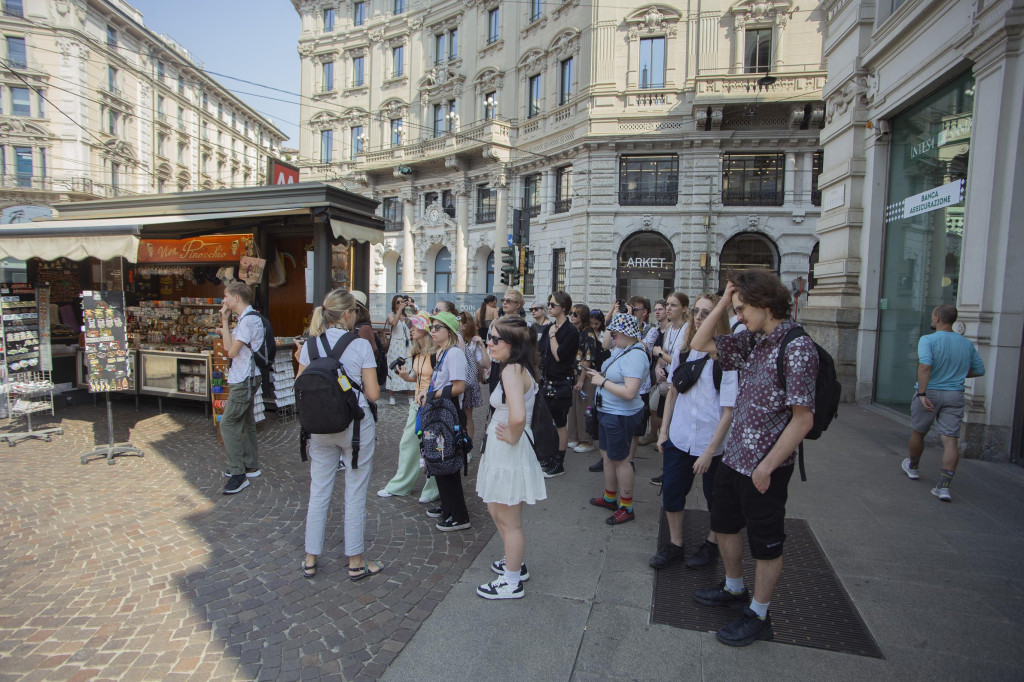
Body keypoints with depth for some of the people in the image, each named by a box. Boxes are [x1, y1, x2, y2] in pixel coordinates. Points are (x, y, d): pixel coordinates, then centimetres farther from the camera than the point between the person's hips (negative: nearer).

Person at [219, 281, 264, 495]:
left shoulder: (249, 319, -18)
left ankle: (238, 474, -3)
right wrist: (225, 322, 6)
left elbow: (232, 350, -20)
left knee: (228, 423, -9)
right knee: (246, 421, 16)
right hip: (243, 378, 11)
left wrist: (225, 321, -13)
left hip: (244, 380, -11)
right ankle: (251, 466, 27)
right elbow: (229, 346, 14)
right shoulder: (245, 318, 15)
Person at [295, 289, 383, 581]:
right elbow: (373, 394, -13)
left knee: (318, 490, 16)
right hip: (355, 426, -4)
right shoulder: (361, 345, -13)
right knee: (355, 493, 8)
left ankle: (311, 559, 28)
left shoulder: (309, 345, -1)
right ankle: (356, 562, 21)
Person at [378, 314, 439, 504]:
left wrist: (428, 392, -26)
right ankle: (400, 485, 30)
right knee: (408, 443, 15)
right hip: (417, 403, 8)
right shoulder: (415, 352, 8)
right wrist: (406, 376, 0)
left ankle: (432, 490, 19)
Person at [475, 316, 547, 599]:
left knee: (509, 521, 8)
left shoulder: (512, 370, -24)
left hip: (510, 455, -10)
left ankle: (512, 582, 27)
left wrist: (512, 437, -20)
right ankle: (517, 563, 44)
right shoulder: (518, 368, 7)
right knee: (497, 511, 25)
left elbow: (518, 417, -39)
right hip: (499, 452, 10)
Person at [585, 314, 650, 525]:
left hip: (621, 416, -10)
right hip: (607, 412, 10)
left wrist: (603, 382, -22)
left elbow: (629, 392, -31)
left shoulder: (634, 356, -24)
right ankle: (610, 497, 37)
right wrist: (600, 375, -1)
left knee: (619, 459, 4)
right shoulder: (619, 350, 6)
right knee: (607, 455, 20)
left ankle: (626, 507, 20)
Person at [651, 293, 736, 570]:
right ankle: (675, 544, 31)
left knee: (715, 497, 14)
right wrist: (663, 430, 8)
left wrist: (710, 451, -18)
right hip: (679, 437, 5)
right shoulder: (682, 349, 1)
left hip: (713, 443, -4)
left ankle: (713, 544, 38)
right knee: (671, 490, 11)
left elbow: (729, 410, -16)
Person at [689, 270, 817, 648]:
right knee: (724, 524, 23)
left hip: (764, 466, -8)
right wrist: (723, 301, 0)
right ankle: (734, 589, 45)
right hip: (733, 457, 8)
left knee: (765, 543, 11)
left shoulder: (796, 347, -20)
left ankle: (758, 616, 31)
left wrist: (767, 466, -18)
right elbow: (700, 344, 9)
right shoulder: (752, 340, 4)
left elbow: (803, 419, -21)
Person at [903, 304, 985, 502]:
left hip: (930, 393, -4)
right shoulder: (967, 344, 6)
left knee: (918, 432, 17)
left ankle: (913, 467, 38)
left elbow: (925, 365, -26)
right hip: (955, 396, 4)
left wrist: (922, 393, -27)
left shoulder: (928, 340, -11)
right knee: (951, 439, 0)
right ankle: (944, 486, -6)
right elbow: (979, 370, 14)